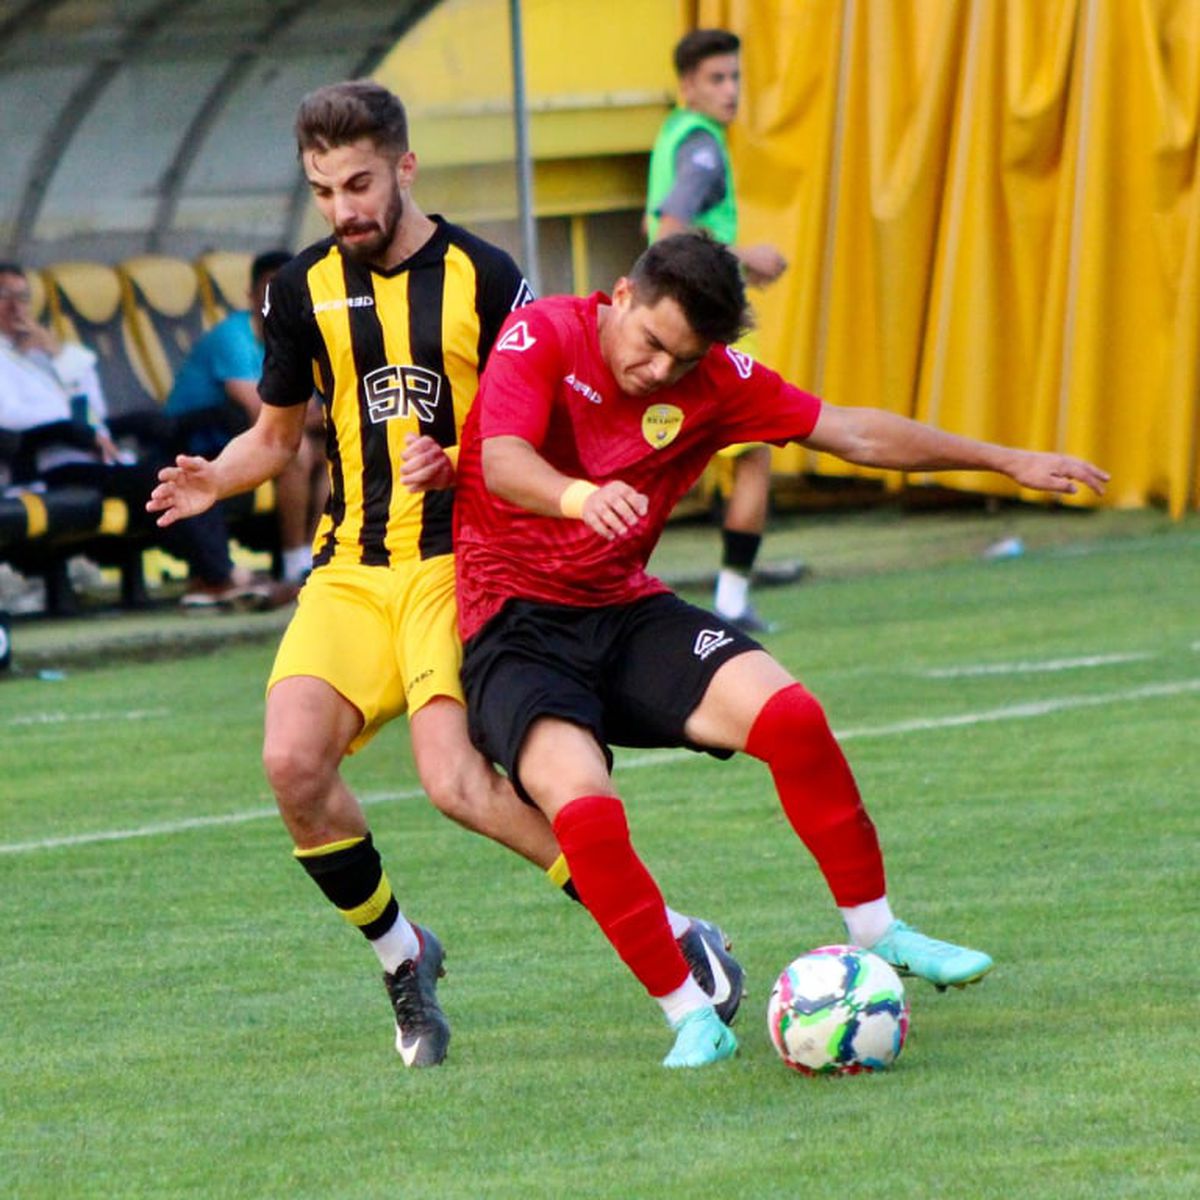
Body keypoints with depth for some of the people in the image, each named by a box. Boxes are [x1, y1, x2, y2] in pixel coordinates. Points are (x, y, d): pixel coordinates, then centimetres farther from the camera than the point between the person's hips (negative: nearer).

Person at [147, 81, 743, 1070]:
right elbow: (278, 435, 21)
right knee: (293, 762, -19)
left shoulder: (483, 277, -4)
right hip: (350, 569, 4)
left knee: (456, 781, -24)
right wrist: (217, 479, -1)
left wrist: (457, 464, -21)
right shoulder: (304, 290, 8)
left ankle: (675, 936, -12)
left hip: (461, 561, -4)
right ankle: (402, 959, 4)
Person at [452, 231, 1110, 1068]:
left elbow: (854, 435, 7)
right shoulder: (543, 335, -12)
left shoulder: (714, 379, 1)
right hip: (515, 626, -4)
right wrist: (581, 496, -51)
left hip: (627, 613, 4)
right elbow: (503, 462, -28)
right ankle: (692, 1018, -15)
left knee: (789, 716, -19)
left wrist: (1008, 461, 7)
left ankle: (875, 931, 0)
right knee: (584, 805, -29)